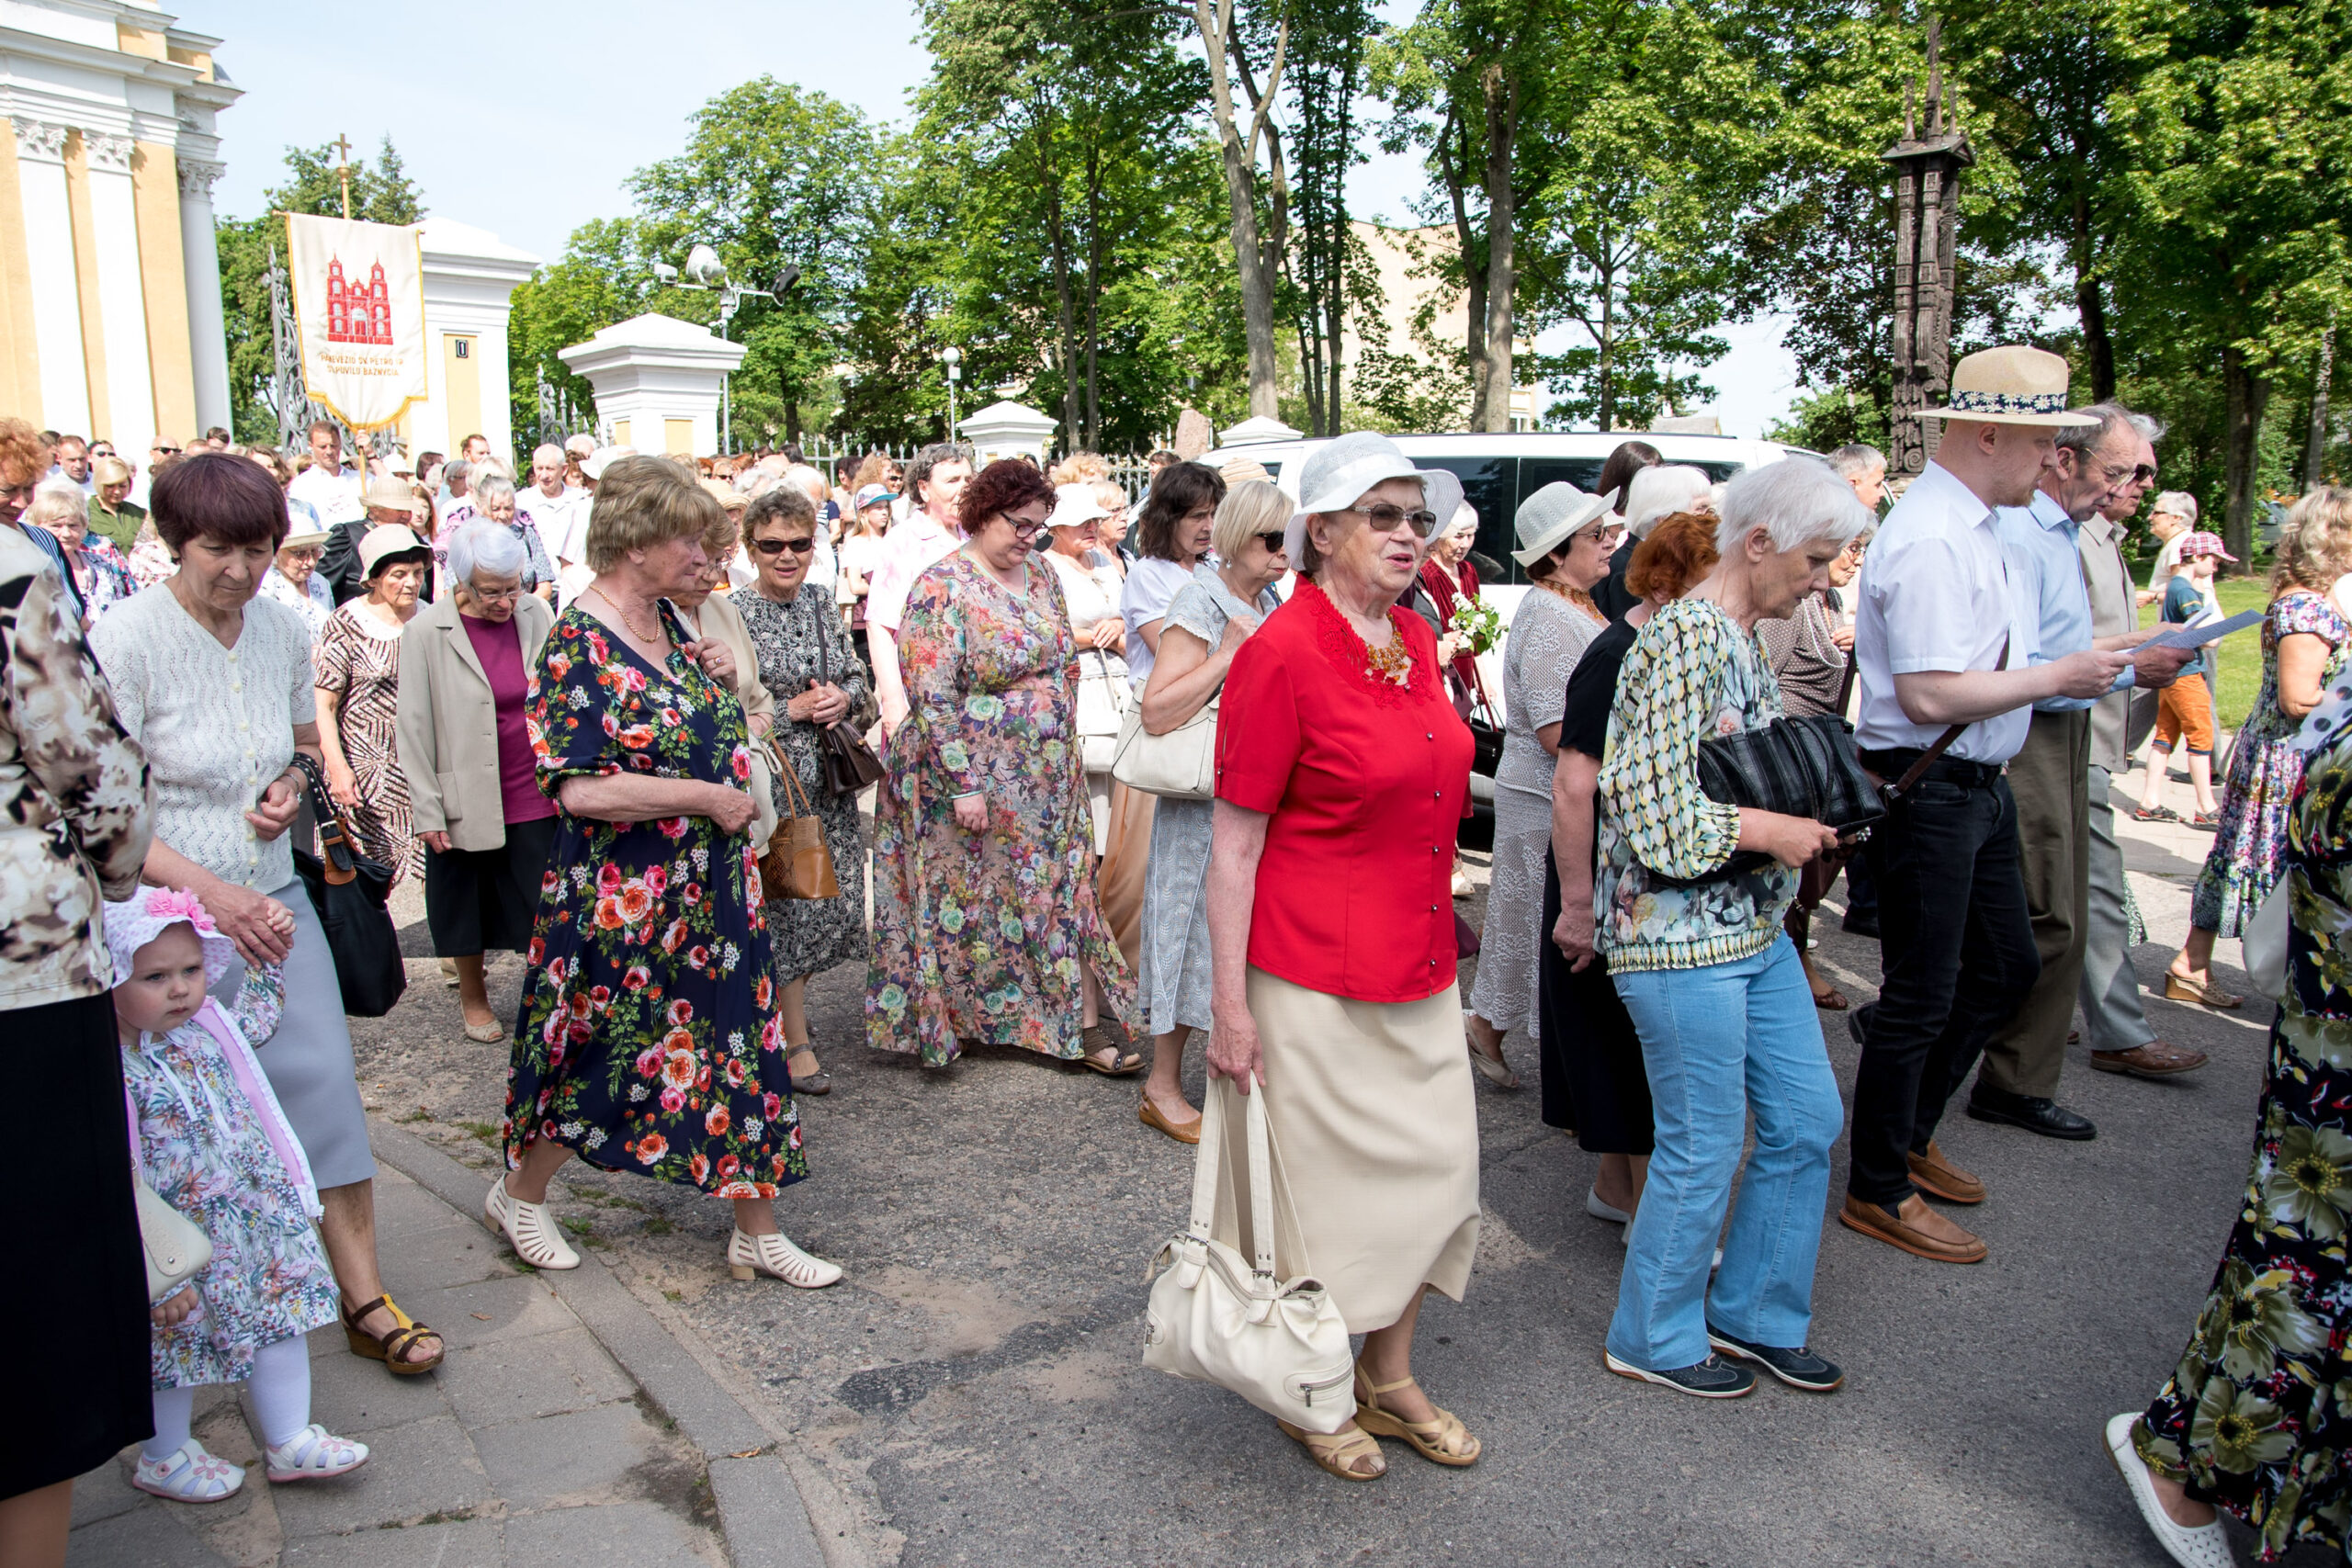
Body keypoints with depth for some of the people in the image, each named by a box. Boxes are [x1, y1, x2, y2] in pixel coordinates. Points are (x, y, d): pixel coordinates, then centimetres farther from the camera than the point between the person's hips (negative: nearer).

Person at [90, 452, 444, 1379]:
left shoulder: (282, 630, 2)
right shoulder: (125, 643, -14)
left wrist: (294, 787, -2)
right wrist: (213, 893, -22)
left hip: (274, 899, 4)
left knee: (323, 1084, 1)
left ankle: (364, 1301, 10)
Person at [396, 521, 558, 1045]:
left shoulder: (538, 616, -2)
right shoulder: (426, 631, -9)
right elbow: (411, 727, -6)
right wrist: (427, 811, -8)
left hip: (535, 795, 1)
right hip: (467, 799, -1)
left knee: (544, 908, 1)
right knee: (469, 908, 16)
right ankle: (472, 996, 37)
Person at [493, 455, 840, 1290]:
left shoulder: (667, 621, 7)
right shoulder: (578, 646, -18)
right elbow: (579, 788, -26)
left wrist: (724, 680, 0)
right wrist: (708, 797, -20)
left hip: (710, 884, 8)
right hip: (624, 897, -8)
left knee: (740, 1040, 9)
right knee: (607, 1049, 8)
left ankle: (757, 1231, 22)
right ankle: (519, 1192, 35)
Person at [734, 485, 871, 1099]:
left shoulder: (821, 601, 9)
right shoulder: (732, 615, -9)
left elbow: (857, 675, 16)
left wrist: (843, 698, -5)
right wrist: (793, 709, -15)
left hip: (829, 777, 6)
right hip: (770, 778, -6)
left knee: (833, 903, 10)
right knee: (786, 903, 0)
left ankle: (784, 1006, 34)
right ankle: (796, 1041, 14)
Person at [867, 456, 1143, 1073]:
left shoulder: (1043, 579, 7)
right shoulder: (943, 588, -14)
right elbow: (932, 698, -19)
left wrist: (1063, 754, 12)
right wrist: (963, 783, -21)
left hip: (1048, 779, 6)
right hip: (970, 776, -6)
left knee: (1065, 892, 5)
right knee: (968, 902, 6)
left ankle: (1084, 1026, 11)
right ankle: (942, 1024, 25)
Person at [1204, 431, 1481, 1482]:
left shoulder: (1416, 641, 7)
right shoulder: (1282, 654, -16)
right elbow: (1233, 843, -15)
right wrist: (1228, 1005, -15)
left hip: (1418, 970, 8)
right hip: (1316, 979, -7)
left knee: (1427, 1170, 16)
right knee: (1322, 1187, 8)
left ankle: (1390, 1380, 37)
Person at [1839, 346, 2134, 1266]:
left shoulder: (1972, 526, 10)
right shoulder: (1930, 540, -22)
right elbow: (1929, 696, -27)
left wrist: (2090, 669, 11)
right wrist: (2057, 677, -17)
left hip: (1977, 786, 10)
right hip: (1927, 796, -10)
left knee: (2006, 967, 22)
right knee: (1922, 999, 2)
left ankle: (1908, 1132, 38)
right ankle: (1877, 1193, 19)